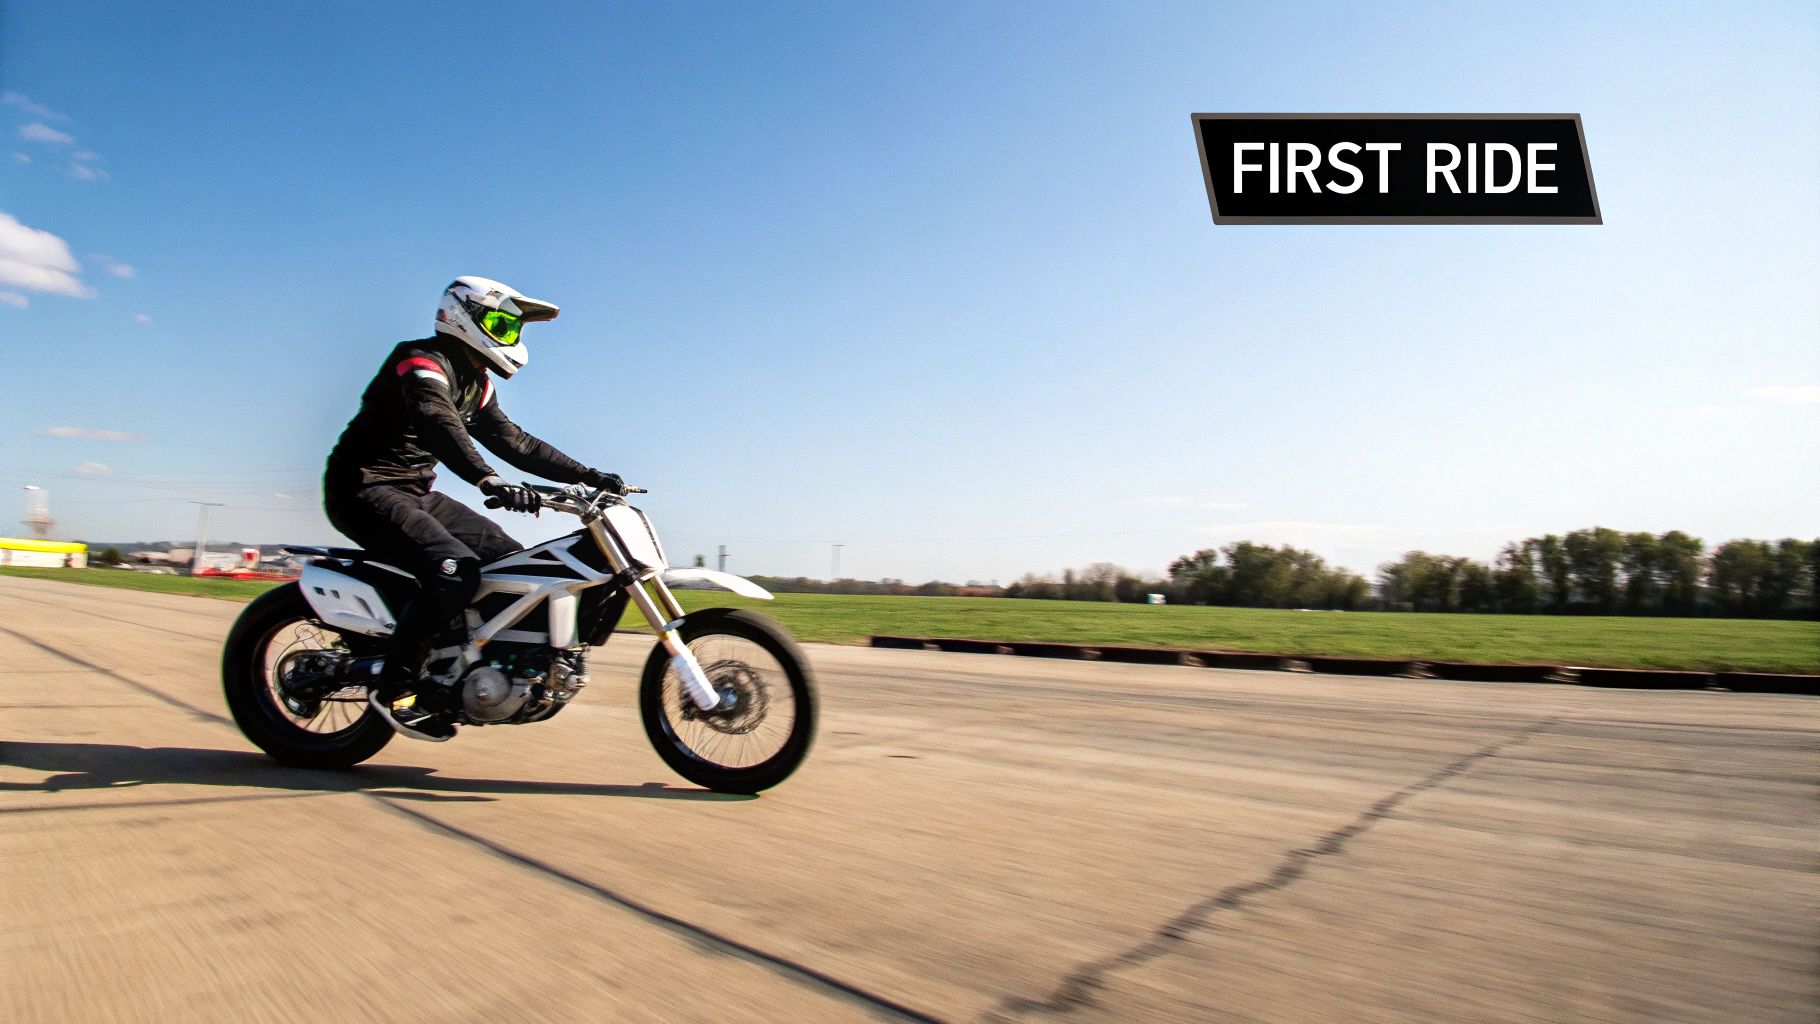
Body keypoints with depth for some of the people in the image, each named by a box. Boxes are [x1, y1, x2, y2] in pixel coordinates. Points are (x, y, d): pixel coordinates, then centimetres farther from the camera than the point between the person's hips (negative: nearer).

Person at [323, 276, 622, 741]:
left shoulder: (475, 383, 14)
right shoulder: (423, 360, -15)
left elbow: (513, 441, 13)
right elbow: (438, 424, -35)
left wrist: (587, 475, 4)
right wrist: (490, 482, -52)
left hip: (415, 491, 10)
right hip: (365, 489, -10)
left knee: (512, 559, 3)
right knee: (456, 568, -30)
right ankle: (395, 685, -19)